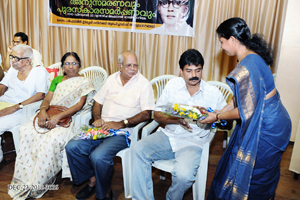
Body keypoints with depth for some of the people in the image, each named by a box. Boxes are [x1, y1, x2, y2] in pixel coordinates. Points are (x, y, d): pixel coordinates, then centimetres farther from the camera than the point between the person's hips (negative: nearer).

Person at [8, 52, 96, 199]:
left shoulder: (85, 82, 5)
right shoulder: (57, 80, 22)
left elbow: (79, 105, -8)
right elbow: (47, 100, 14)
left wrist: (58, 117, -19)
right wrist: (43, 111, -10)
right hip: (49, 116, 5)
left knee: (50, 140, -32)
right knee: (26, 131, -22)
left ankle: (37, 185, -16)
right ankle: (25, 178, -12)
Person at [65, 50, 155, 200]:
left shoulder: (143, 84, -3)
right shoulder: (112, 79, 14)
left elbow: (146, 114, -12)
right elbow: (98, 102, 19)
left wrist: (121, 124, -18)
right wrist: (97, 119, -2)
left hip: (123, 132, -6)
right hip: (103, 127, 6)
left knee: (98, 156, -28)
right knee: (72, 147, -12)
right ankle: (93, 180, 10)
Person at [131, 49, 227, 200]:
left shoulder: (213, 93, -1)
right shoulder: (172, 85, 4)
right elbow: (157, 114, 4)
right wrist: (176, 120, -15)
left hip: (193, 142, -2)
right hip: (168, 135, 3)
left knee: (183, 175, -29)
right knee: (138, 149, -21)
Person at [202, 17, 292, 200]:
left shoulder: (245, 69, -27)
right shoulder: (253, 57, 4)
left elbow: (246, 111, -21)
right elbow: (242, 98, 10)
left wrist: (217, 117, -8)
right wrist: (219, 112, 10)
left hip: (267, 129, -9)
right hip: (273, 122, 9)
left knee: (251, 176, 9)